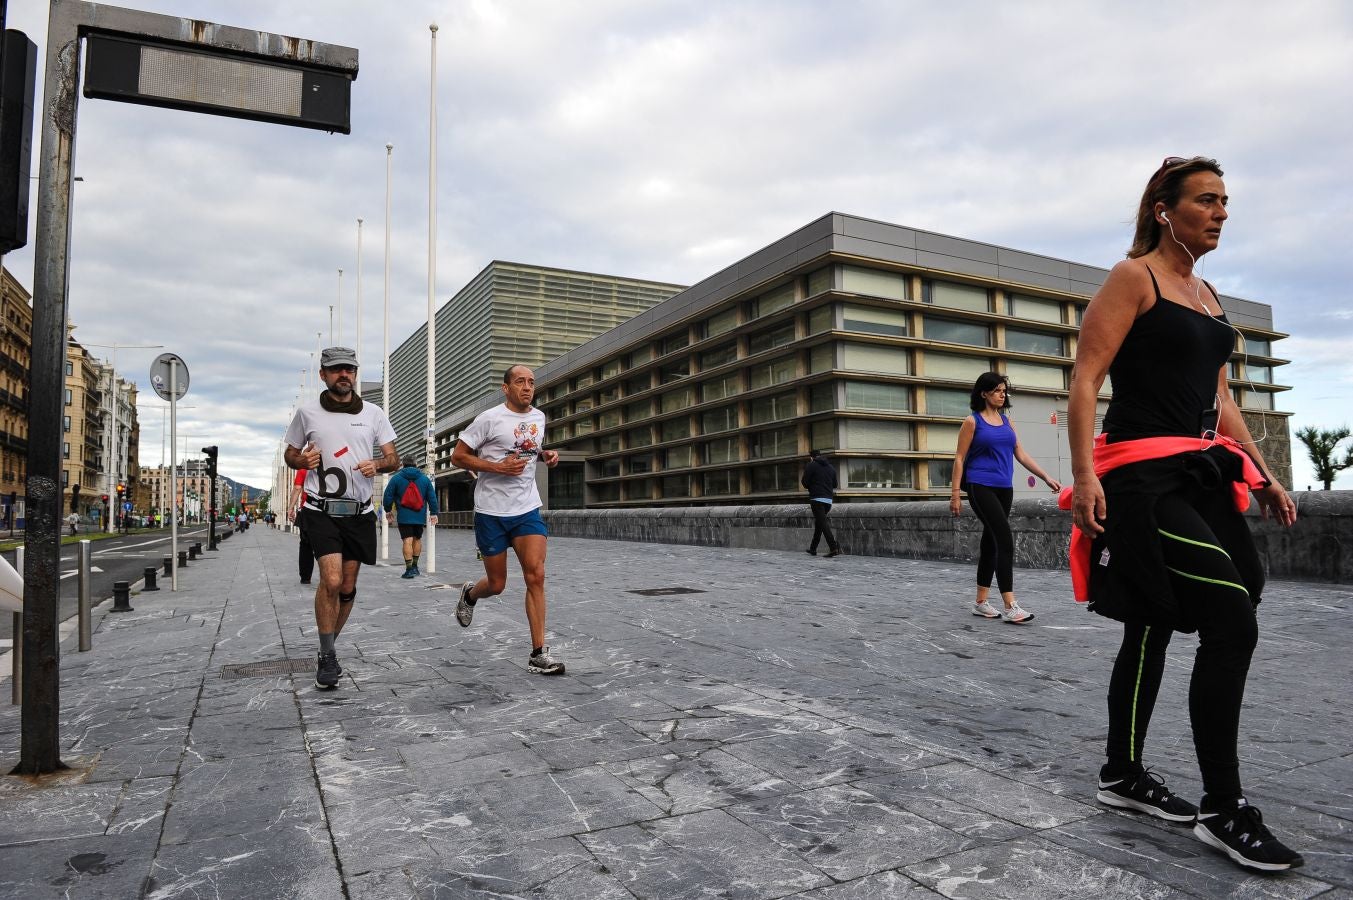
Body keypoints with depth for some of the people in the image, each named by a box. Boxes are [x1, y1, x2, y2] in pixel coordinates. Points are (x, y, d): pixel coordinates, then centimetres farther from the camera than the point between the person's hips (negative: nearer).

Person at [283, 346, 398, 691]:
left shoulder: (374, 413, 6)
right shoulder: (307, 412, 4)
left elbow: (393, 459, 8)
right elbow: (290, 454, 14)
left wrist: (377, 464, -14)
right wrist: (302, 460, -8)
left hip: (359, 512, 3)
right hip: (321, 510, -3)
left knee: (348, 586, 8)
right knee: (331, 580, -18)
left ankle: (327, 650, 29)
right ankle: (328, 657, -2)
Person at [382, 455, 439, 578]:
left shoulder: (396, 478, -1)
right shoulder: (425, 479, 6)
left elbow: (388, 496, 1)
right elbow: (432, 497, 6)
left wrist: (388, 510, 15)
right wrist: (433, 513, 11)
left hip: (404, 516, -3)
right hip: (420, 516, 3)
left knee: (407, 541, -5)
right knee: (417, 539, 17)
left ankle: (409, 568, -10)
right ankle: (415, 566, 23)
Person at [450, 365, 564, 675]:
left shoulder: (538, 417, 9)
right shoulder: (489, 419, -9)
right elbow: (457, 456, -7)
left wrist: (546, 456, 5)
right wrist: (499, 467, -19)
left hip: (528, 509, 4)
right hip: (492, 512, -3)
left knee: (536, 575, -12)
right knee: (497, 584, 7)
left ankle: (538, 654, -7)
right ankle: (470, 594, 45)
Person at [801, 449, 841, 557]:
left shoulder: (811, 466, -3)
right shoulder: (830, 467, 16)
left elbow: (805, 482, -5)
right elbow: (834, 485, 18)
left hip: (817, 499, -7)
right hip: (828, 500, 7)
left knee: (822, 523, -10)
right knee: (819, 524, 16)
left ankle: (834, 548, -22)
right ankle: (813, 549, 22)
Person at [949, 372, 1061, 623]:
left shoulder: (1006, 420, 14)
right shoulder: (972, 421, -3)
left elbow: (1020, 454, 14)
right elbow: (959, 458, -4)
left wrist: (1046, 477, 4)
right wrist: (955, 494, -9)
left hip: (1004, 489, 7)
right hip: (980, 487, -7)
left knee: (991, 543, 10)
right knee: (1005, 540, -16)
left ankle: (981, 602, 19)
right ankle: (1010, 606, -16)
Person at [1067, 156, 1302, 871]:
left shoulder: (1208, 295, 19)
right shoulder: (1133, 278, -5)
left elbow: (1217, 395, 23)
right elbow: (1085, 381, -13)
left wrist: (1261, 473, 17)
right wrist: (1084, 474, -23)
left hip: (1201, 474, 9)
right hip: (1142, 478, -8)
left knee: (1153, 627, 11)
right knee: (1232, 619, -15)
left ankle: (1122, 775, 24)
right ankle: (1223, 810, -3)